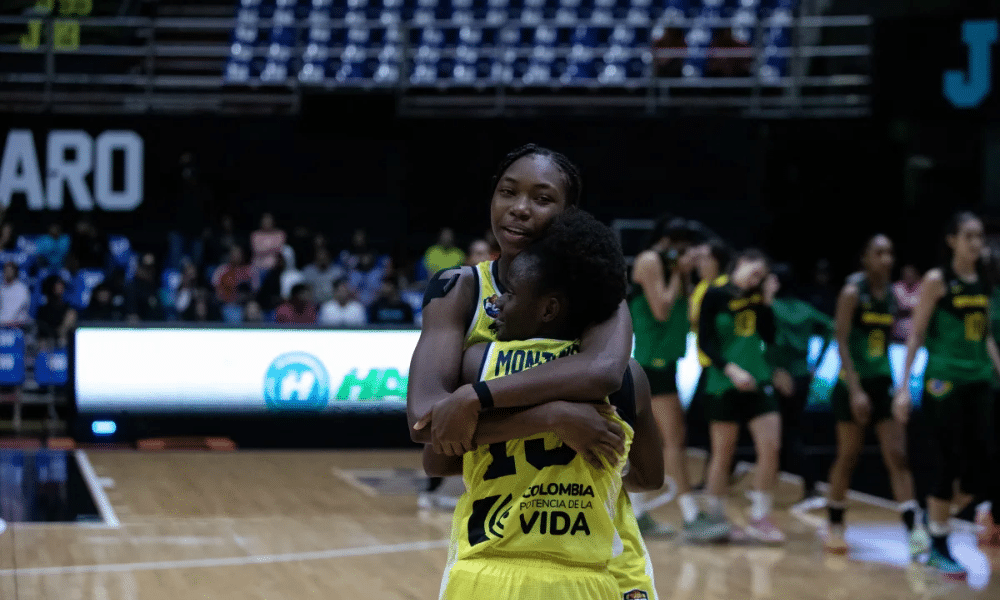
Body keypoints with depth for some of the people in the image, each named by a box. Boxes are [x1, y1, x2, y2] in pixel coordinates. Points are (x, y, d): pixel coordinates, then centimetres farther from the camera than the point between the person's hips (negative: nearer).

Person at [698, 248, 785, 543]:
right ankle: (715, 517, 18)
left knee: (771, 447, -6)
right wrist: (730, 369, -19)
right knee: (723, 454, 3)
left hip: (758, 381, 4)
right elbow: (705, 342, -9)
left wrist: (767, 301, -4)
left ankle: (759, 518, 3)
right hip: (724, 385, -4)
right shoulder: (715, 296, -5)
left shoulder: (757, 297, 10)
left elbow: (769, 337, 3)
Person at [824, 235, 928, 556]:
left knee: (897, 456, -3)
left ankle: (914, 529, -9)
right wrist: (855, 390, -20)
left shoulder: (892, 295, 6)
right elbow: (842, 342, -15)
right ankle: (835, 526, 20)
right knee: (848, 456, 4)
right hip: (854, 384, -5)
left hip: (883, 384, 5)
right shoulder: (852, 293, -10)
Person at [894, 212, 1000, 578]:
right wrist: (904, 386, -11)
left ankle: (937, 516, 25)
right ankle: (938, 547, 8)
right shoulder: (936, 280, -6)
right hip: (944, 381, -6)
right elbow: (916, 335, -6)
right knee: (949, 466, -4)